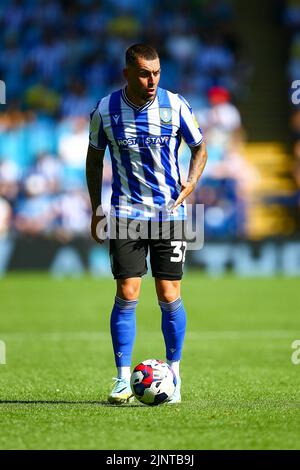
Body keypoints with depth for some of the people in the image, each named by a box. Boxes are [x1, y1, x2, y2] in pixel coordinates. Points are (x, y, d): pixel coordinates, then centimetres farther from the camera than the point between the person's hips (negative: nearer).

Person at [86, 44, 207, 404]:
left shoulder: (176, 106, -6)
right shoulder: (105, 110, -5)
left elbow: (199, 149, 8)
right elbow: (94, 158, 9)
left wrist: (191, 183, -9)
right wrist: (96, 209, 6)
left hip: (169, 213, 0)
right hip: (125, 213, 0)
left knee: (169, 296, -1)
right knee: (127, 295, -6)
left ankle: (173, 376, 13)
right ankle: (123, 379, 2)